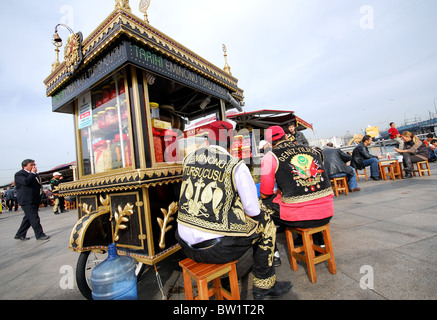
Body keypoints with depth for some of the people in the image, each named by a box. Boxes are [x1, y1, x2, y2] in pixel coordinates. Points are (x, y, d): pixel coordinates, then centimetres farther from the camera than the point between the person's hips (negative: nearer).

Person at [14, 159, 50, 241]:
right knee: (34, 218, -6)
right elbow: (26, 182, -27)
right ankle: (39, 235, 0)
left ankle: (19, 235, 27)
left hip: (34, 200, 9)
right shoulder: (19, 174, -8)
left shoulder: (33, 174, 18)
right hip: (27, 201, -9)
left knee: (28, 218, 15)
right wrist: (33, 173, -17)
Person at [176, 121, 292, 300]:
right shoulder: (236, 166, -14)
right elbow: (253, 211, -8)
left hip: (185, 245, 6)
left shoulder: (188, 159, 3)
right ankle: (264, 286, 28)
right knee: (265, 222, 13)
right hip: (216, 249, -6)